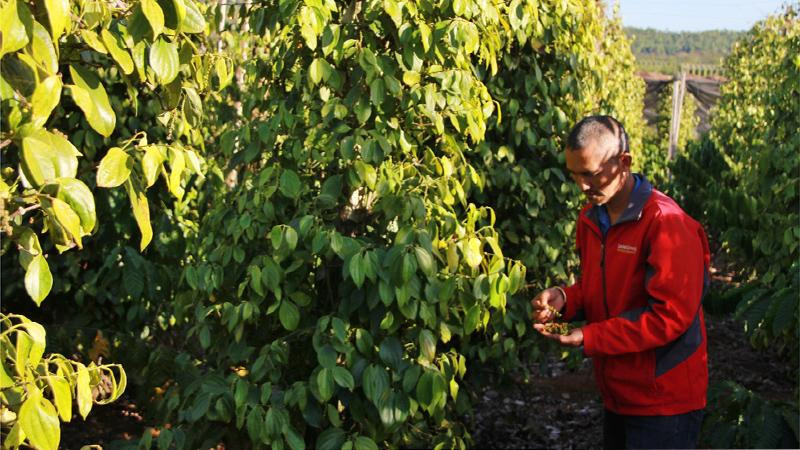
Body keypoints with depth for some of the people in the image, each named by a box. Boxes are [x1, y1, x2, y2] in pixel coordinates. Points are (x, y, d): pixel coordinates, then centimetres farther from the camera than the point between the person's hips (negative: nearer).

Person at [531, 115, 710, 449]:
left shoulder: (666, 223, -20)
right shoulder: (590, 218, 5)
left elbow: (671, 315, -23)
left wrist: (589, 338, -23)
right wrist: (564, 298, -7)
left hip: (664, 403, -7)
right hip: (616, 395, 8)